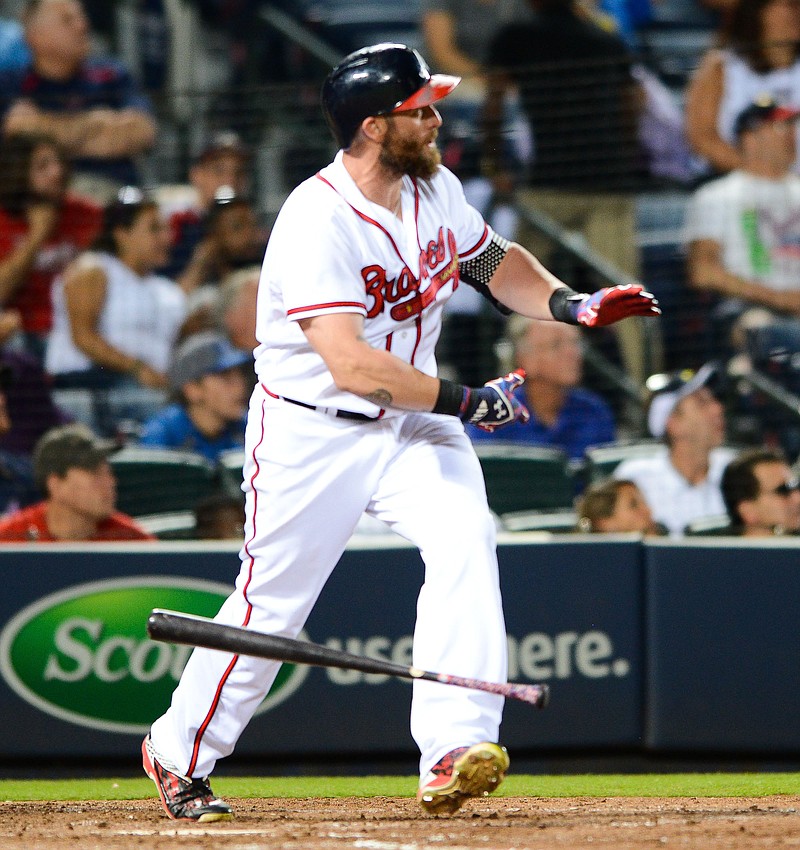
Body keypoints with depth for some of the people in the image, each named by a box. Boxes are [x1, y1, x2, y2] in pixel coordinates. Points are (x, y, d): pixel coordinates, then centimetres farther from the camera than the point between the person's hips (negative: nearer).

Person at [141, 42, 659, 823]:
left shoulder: (434, 189, -1)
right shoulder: (317, 222, -26)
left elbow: (496, 262, 16)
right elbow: (350, 364, -33)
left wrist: (569, 304, -3)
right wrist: (464, 401, -31)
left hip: (410, 419, 6)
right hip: (312, 430, -6)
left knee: (464, 540, -20)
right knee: (271, 603, 3)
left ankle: (453, 749, -26)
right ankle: (178, 752, 26)